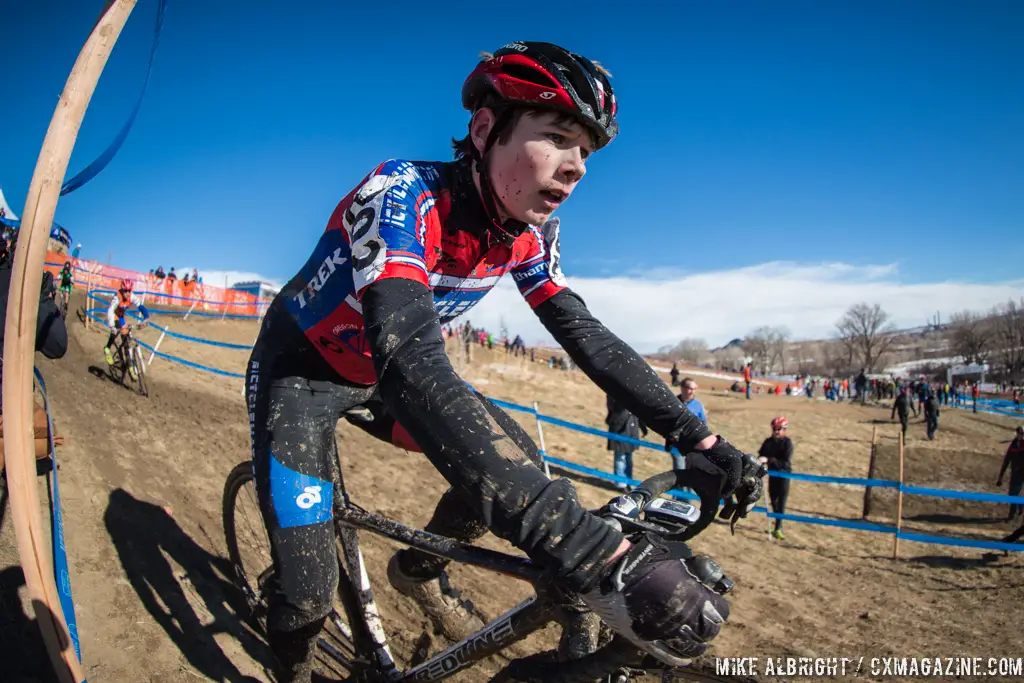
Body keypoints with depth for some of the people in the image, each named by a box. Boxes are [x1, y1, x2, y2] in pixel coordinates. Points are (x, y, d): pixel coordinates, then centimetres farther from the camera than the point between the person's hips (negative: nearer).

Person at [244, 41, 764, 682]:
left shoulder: (528, 233, -13)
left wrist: (697, 438, -19)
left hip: (379, 376, 6)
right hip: (302, 369, -5)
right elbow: (410, 361, -48)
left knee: (517, 460, -10)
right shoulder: (402, 194, -34)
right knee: (308, 593, -14)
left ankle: (420, 569, 19)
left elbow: (585, 333, -8)